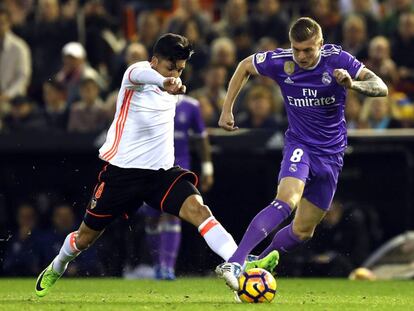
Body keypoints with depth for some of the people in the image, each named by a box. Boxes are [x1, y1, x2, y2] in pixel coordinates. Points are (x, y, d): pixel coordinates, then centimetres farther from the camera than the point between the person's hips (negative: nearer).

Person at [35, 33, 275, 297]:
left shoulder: (171, 88, 6)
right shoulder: (138, 71, -15)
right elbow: (140, 74, -43)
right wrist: (164, 83, -65)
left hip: (162, 172, 4)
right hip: (122, 170, -4)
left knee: (198, 209, -24)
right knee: (87, 236, 12)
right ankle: (56, 270, 43)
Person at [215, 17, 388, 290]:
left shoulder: (337, 59, -14)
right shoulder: (280, 61, -12)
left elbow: (381, 88, -20)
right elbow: (245, 66, 9)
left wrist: (352, 84, -40)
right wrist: (227, 109, 6)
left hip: (331, 153, 2)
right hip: (299, 144, -2)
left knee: (303, 230, 7)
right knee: (287, 201, -31)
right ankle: (234, 264, -41)